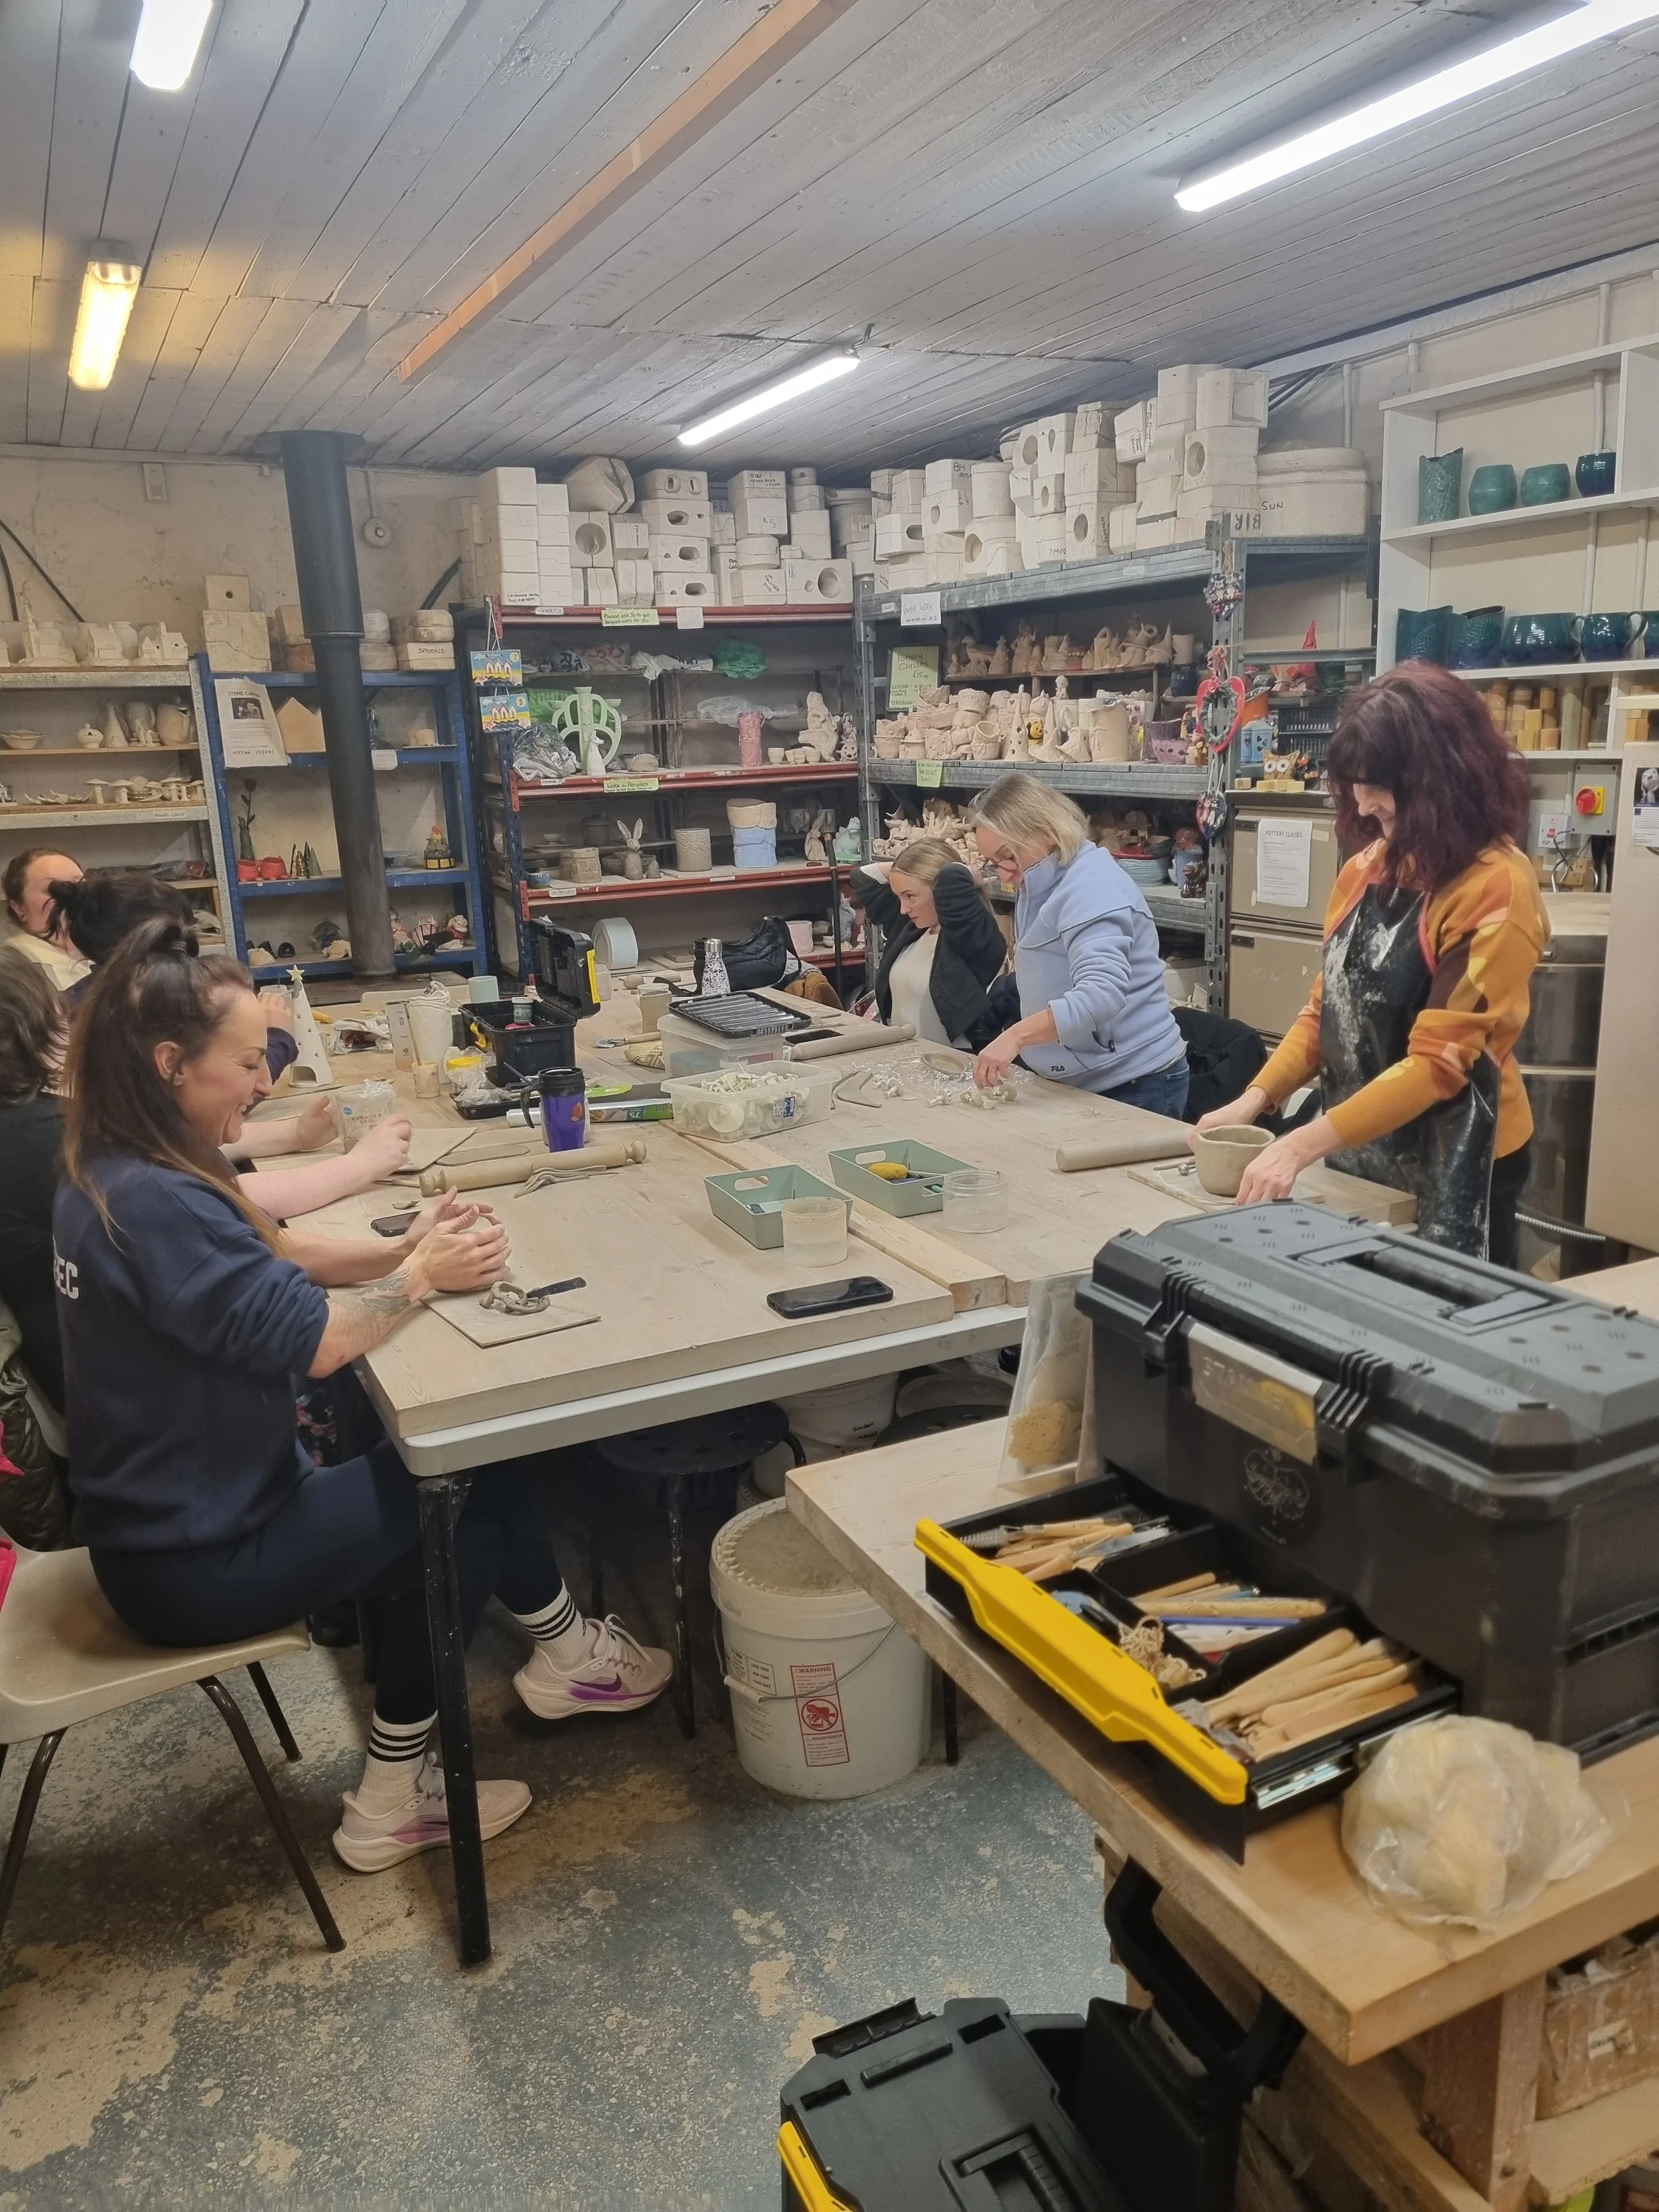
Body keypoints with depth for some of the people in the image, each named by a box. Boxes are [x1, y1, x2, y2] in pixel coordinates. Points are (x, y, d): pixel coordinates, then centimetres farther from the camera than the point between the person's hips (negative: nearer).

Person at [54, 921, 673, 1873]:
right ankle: (564, 1652, 26)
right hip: (194, 1564, -9)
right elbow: (315, 1339, -29)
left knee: (464, 1473, 10)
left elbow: (272, 1258, 9)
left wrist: (409, 1250, -6)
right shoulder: (152, 1204, -29)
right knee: (469, 1504, 0)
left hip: (191, 1509, 9)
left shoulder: (123, 1175, 3)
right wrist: (423, 1278, -12)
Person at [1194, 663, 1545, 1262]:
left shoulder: (1495, 887, -18)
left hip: (1450, 1163, -6)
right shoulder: (1368, 867, 3)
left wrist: (1302, 1145, -26)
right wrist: (1257, 1097, -5)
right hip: (1356, 1151, 7)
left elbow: (1440, 1059, -22)